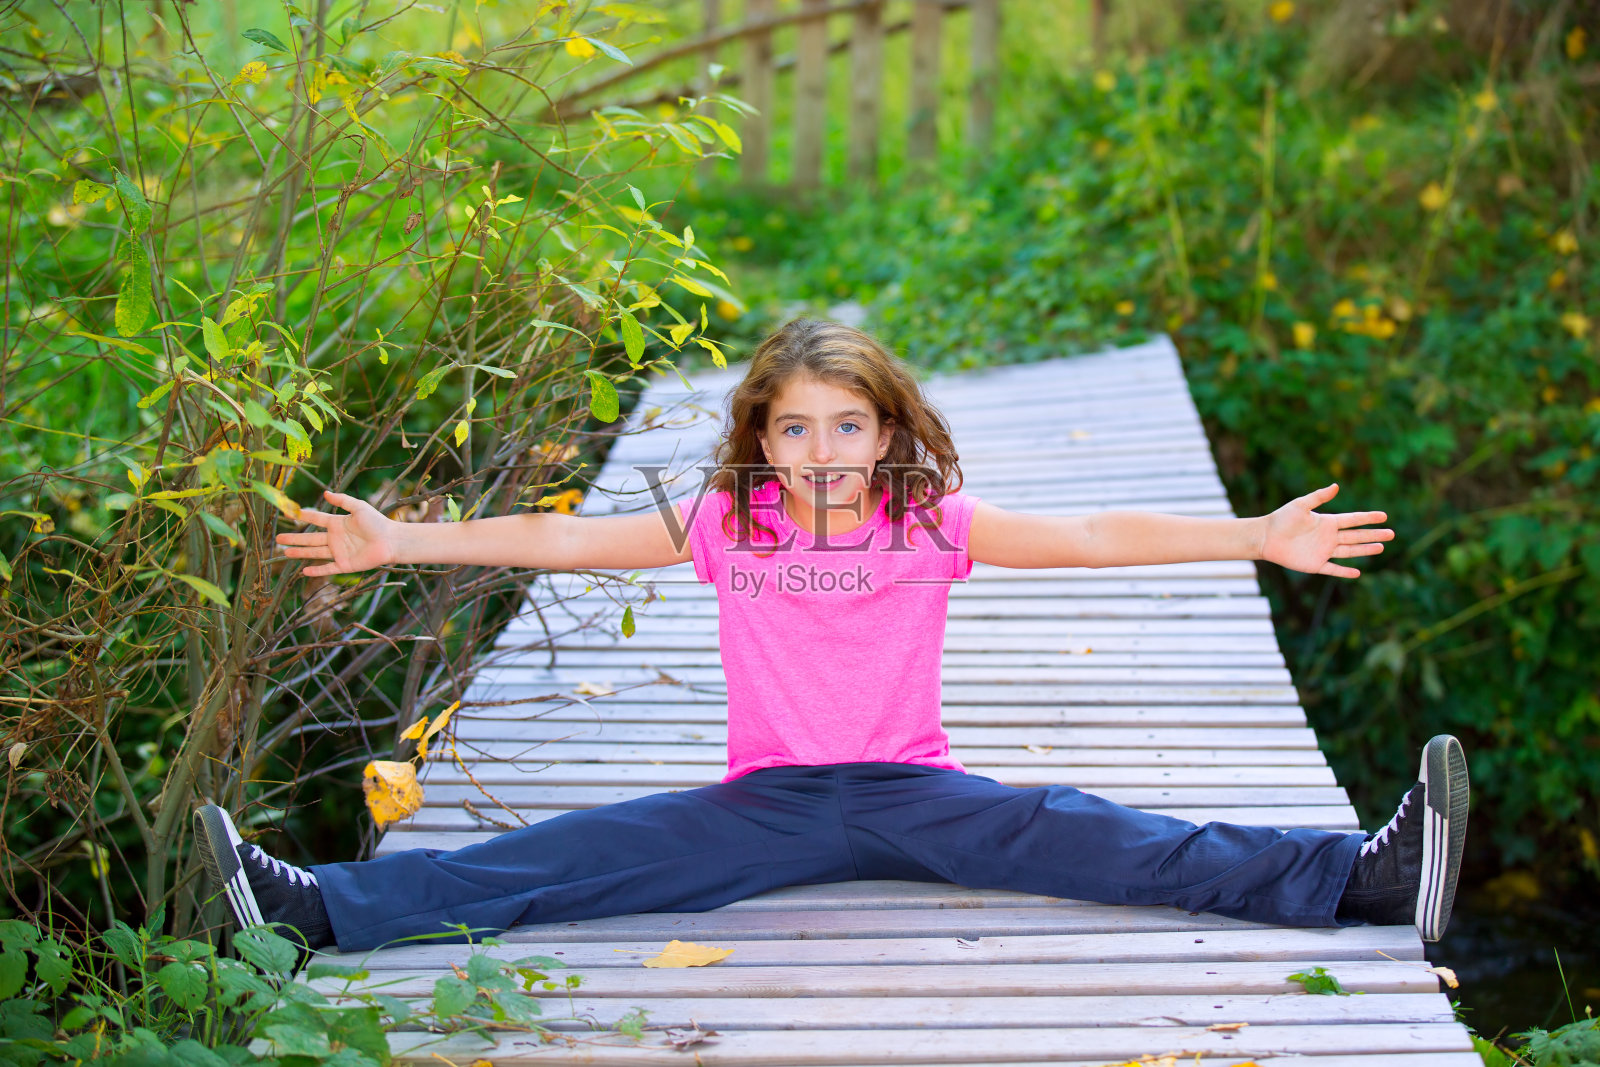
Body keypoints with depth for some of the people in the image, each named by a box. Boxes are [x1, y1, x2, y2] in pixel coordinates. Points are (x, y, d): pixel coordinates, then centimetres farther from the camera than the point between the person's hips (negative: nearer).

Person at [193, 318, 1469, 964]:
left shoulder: (934, 524, -1)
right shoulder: (723, 526, 2)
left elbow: (1091, 537, -5)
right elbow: (563, 538, 2)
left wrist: (1258, 538, -12)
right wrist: (402, 541, -2)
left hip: (912, 792, -1)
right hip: (770, 802, 1)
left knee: (1072, 835, -22)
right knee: (586, 853, -17)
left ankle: (1365, 877, -31)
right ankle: (326, 903, -24)